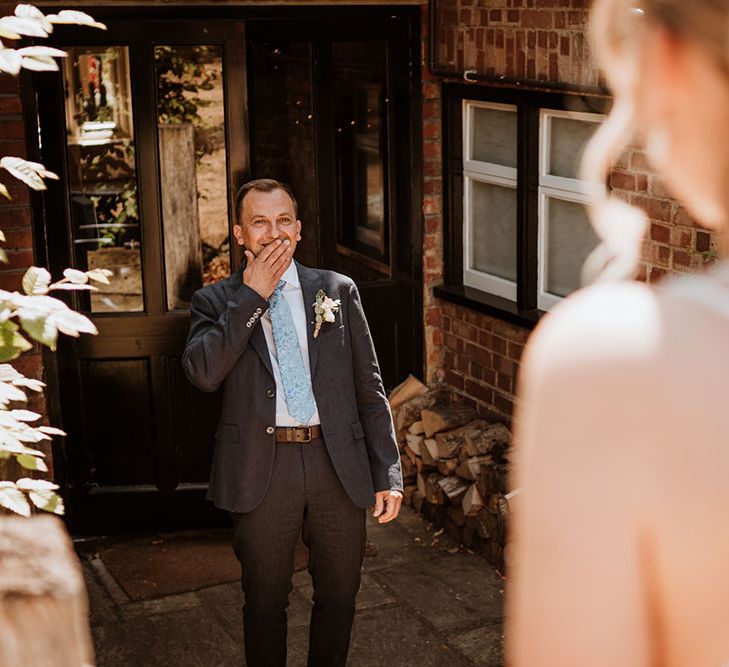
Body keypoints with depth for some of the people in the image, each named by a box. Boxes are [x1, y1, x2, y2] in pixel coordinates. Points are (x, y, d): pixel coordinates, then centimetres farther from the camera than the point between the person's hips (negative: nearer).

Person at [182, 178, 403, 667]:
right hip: (262, 470, -1)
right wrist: (252, 296, -14)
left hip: (339, 464, 2)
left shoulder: (338, 292, 7)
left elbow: (370, 388, 6)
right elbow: (203, 373, -16)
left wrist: (388, 474, 1)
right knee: (265, 599, 13)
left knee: (339, 594, 14)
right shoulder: (217, 302, 3)